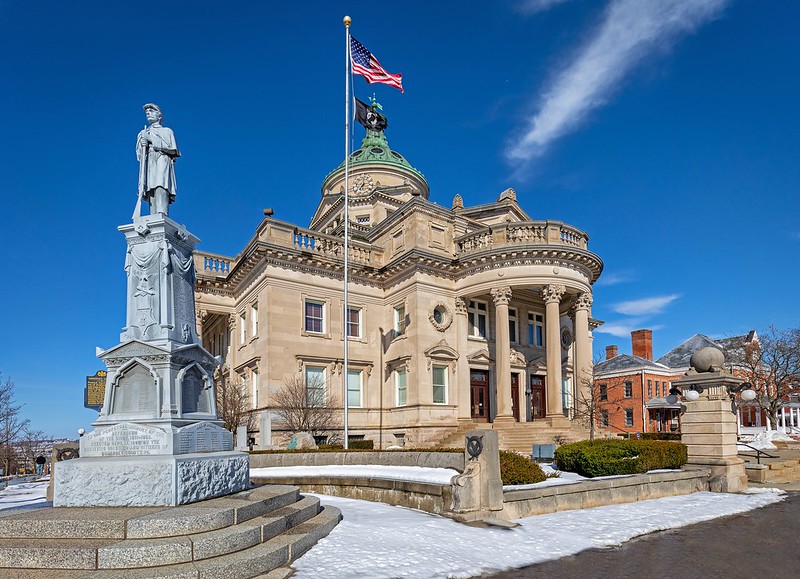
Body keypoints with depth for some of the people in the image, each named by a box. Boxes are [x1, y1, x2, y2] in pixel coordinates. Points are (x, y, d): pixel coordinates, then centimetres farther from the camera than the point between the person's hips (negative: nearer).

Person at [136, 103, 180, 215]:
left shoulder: (167, 131, 20)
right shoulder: (142, 134, 30)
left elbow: (173, 150, 5)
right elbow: (139, 155, 23)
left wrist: (154, 141, 0)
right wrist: (143, 145, 1)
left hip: (162, 160, -3)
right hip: (148, 163, 4)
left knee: (160, 187, -29)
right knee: (151, 190, -16)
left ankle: (162, 216, -45)